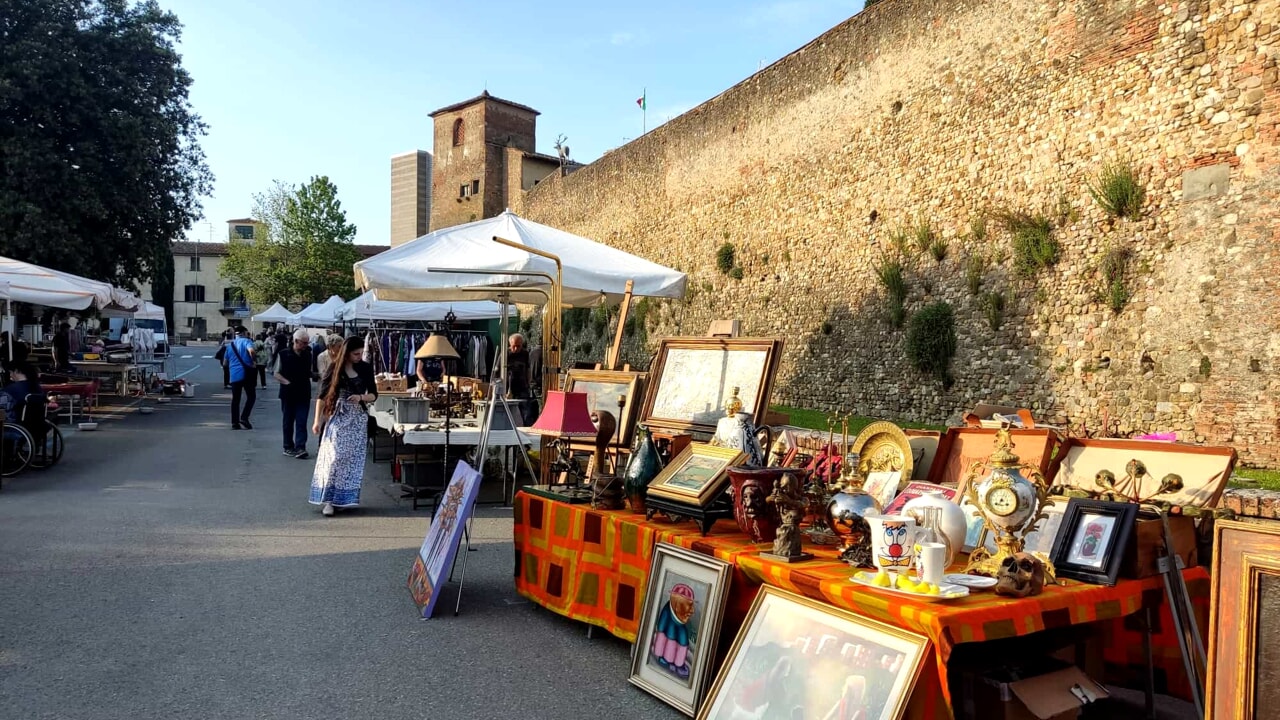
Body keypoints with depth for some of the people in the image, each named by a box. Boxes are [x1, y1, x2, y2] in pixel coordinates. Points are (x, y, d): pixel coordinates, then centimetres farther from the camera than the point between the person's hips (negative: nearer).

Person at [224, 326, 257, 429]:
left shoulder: (229, 344, 16)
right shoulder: (246, 341, -2)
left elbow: (225, 362, 18)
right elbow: (251, 350, -24)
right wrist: (253, 360, -8)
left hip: (234, 374, 5)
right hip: (246, 373, -5)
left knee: (235, 399, 9)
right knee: (251, 396, 6)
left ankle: (235, 423, 6)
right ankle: (244, 418, -7)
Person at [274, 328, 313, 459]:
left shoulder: (308, 354, 5)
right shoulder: (283, 354, -4)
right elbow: (277, 374, -1)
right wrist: (288, 382, -14)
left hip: (304, 394, 2)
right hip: (288, 393, -2)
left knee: (301, 422, -4)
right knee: (288, 421, 9)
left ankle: (300, 447, -7)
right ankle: (288, 447, 19)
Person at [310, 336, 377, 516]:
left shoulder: (366, 369, 4)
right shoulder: (335, 368, -2)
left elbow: (373, 395, 8)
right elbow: (322, 395, 0)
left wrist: (361, 397, -14)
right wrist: (317, 420, -5)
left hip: (358, 419, 3)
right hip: (337, 418, -3)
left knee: (353, 459, 5)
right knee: (334, 457, -10)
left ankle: (345, 498, 15)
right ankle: (327, 499, -6)